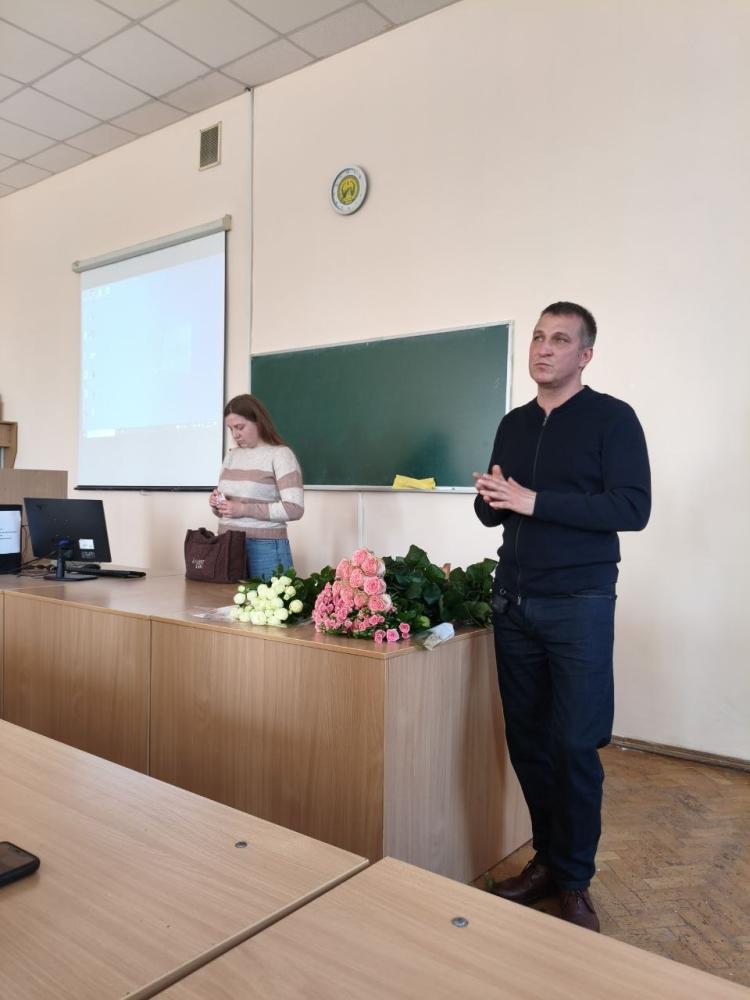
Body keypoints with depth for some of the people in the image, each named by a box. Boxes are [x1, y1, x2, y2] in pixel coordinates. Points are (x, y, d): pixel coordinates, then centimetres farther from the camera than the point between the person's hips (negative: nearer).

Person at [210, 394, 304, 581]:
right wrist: (217, 505, -2)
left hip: (265, 548, -6)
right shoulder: (231, 455, 13)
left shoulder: (280, 454, -7)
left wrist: (245, 509, -19)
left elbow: (294, 509, -16)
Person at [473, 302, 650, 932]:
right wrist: (489, 498, -7)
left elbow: (633, 508, -15)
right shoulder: (514, 424, 13)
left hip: (579, 605, -5)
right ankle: (546, 861, 28)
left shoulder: (612, 419, -4)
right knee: (526, 740, 10)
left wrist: (533, 501, -20)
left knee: (575, 745, 0)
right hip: (513, 602, 5)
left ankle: (575, 881, 19)